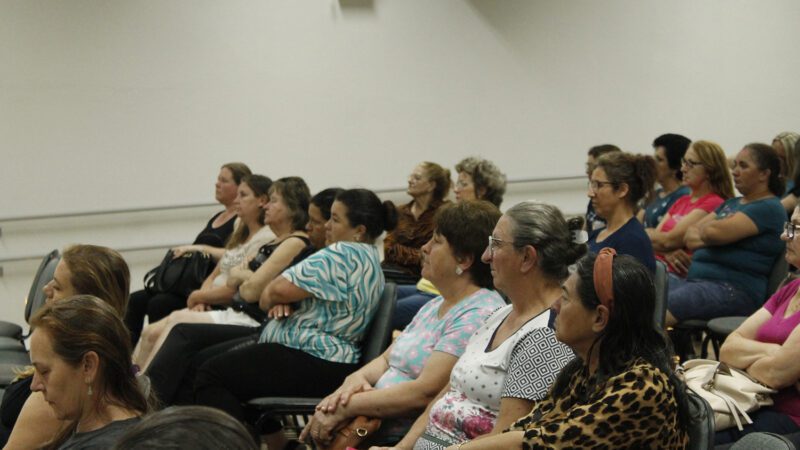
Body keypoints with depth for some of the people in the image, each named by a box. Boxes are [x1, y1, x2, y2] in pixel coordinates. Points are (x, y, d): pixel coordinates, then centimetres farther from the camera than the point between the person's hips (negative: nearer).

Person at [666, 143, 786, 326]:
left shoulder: (769, 208, -3)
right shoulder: (732, 203, 26)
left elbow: (713, 232, -15)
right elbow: (689, 235, 19)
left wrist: (704, 229, 8)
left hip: (733, 289, -8)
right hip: (696, 280, 8)